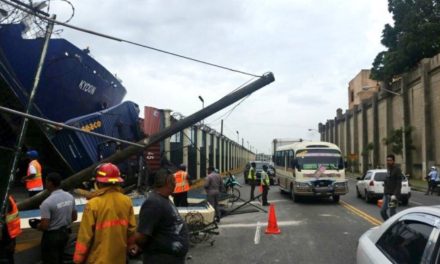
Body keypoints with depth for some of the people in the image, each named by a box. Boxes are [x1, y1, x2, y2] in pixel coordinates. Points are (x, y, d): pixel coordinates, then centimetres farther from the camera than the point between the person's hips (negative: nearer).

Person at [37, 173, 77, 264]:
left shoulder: (47, 202, -23)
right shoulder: (70, 196, -2)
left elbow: (44, 226, -22)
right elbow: (74, 217, 7)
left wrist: (37, 226, -2)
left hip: (52, 236, -7)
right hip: (65, 233, 7)